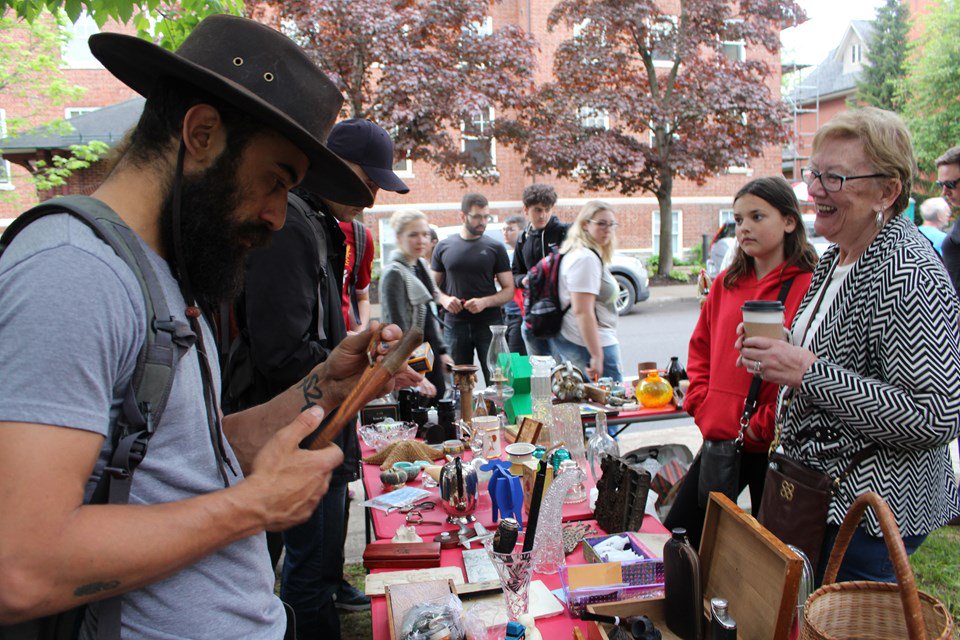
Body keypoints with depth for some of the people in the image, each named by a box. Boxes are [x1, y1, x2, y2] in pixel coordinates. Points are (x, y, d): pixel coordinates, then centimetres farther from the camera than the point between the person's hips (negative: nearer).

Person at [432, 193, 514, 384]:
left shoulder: (495, 248, 2)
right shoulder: (444, 247, 6)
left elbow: (509, 290, 2)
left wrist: (485, 302, -16)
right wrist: (444, 299, -10)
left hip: (488, 324, -1)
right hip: (455, 324, 1)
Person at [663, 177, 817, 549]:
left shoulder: (810, 286, -11)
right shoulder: (726, 283, 10)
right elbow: (701, 348, 18)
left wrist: (761, 426, -14)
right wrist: (702, 405, 5)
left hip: (772, 446, -6)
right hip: (719, 439, 6)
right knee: (674, 541, 11)